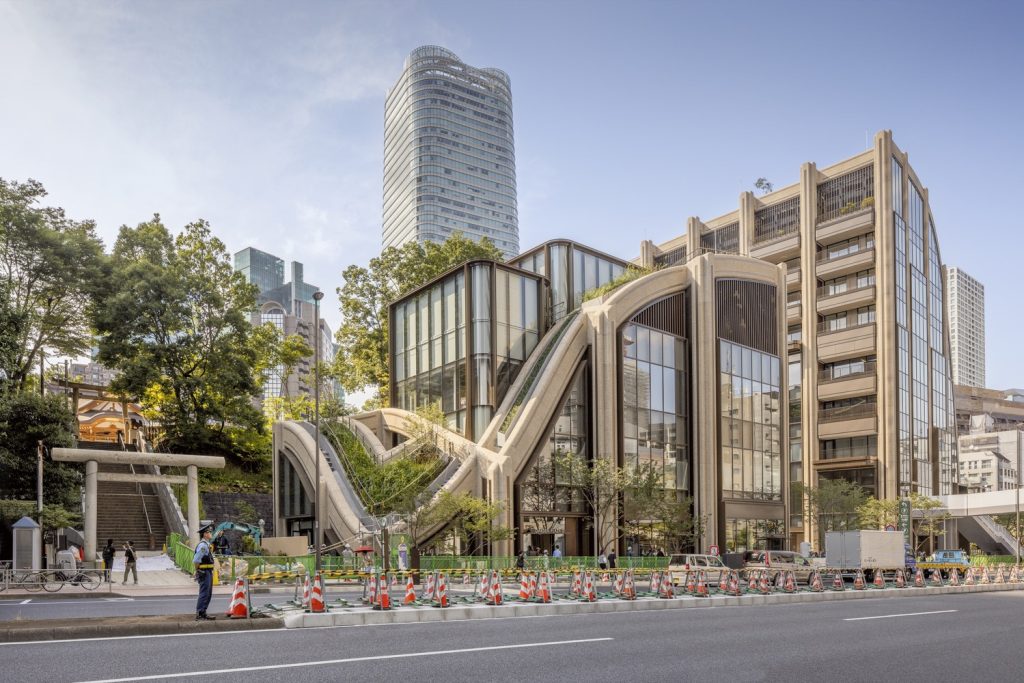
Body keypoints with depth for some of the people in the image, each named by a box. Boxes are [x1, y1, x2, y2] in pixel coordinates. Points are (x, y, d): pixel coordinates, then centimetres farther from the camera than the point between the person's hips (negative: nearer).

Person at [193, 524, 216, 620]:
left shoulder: (206, 544, 15)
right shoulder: (202, 545, -17)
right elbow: (196, 560, -23)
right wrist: (198, 571, -14)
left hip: (208, 572, 10)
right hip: (204, 573, -10)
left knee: (208, 594, 14)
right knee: (204, 594, -7)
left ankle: (203, 613, 21)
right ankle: (199, 615, -4)